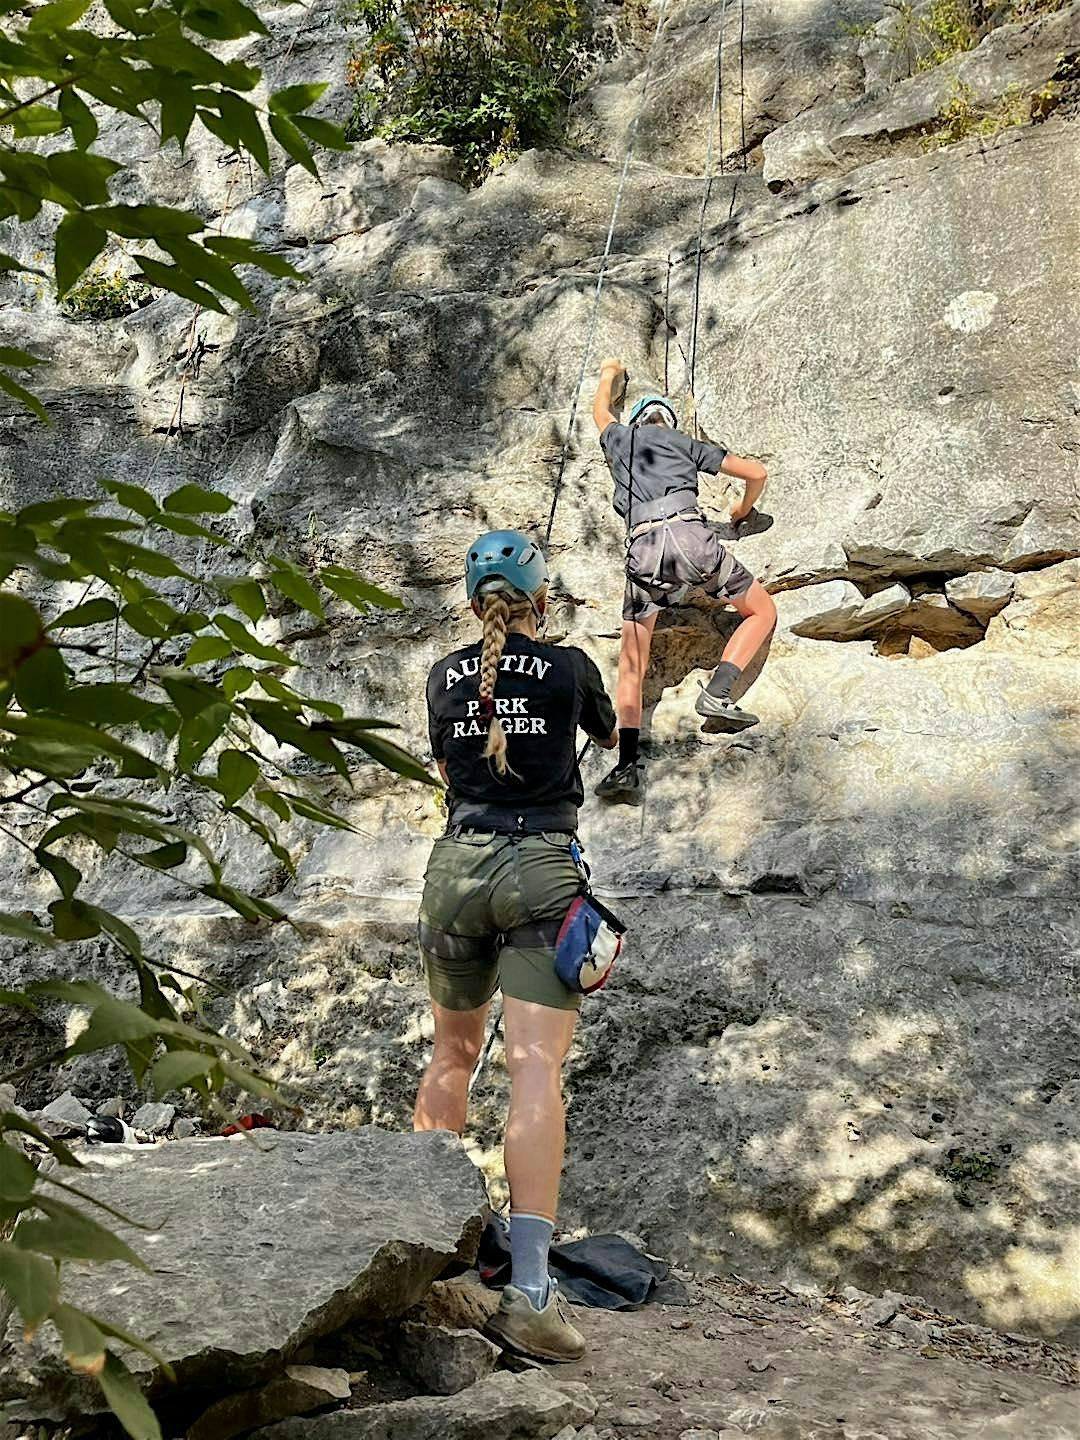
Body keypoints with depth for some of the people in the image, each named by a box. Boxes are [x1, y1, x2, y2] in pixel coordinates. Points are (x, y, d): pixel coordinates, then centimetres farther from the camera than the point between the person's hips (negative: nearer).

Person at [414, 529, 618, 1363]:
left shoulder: (446, 677, 9)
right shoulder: (571, 667, 3)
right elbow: (615, 739, 24)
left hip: (458, 864, 4)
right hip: (543, 869, -3)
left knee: (454, 1052, 22)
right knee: (537, 1071, -12)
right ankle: (528, 1288, -21)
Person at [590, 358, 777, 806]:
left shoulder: (619, 438, 28)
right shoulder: (687, 443, 25)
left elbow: (600, 411, 53)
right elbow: (757, 473, 24)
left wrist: (609, 375, 74)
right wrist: (742, 510, 44)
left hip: (641, 549, 2)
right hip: (689, 533, -1)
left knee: (631, 665, 6)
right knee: (762, 610, 17)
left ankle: (627, 768, -6)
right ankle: (716, 694, -2)